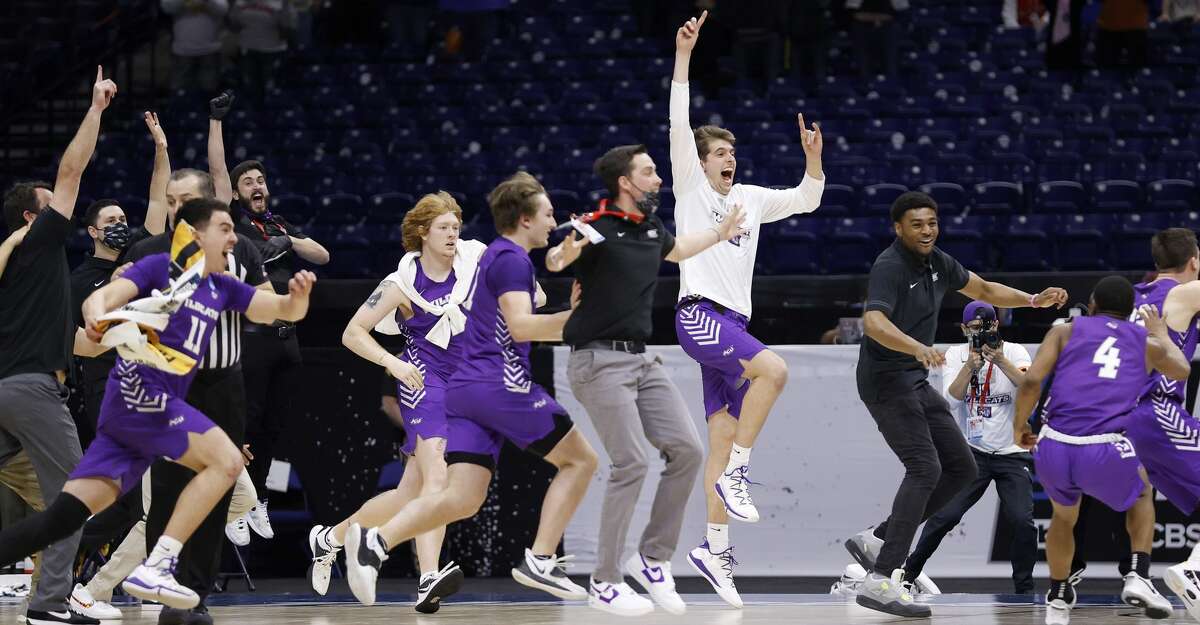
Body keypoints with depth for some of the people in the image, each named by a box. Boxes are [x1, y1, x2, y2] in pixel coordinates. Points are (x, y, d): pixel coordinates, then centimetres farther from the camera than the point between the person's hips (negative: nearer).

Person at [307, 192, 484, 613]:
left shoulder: (476, 257, 1)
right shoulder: (404, 282, -8)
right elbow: (353, 333, -6)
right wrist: (392, 363, -20)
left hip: (463, 385, 6)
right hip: (422, 379, -6)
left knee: (409, 495, 5)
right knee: (437, 475, -28)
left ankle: (330, 538, 25)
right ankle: (428, 579, -40)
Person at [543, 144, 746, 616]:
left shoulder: (651, 225, 11)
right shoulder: (598, 227, -12)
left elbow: (675, 250, 34)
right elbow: (553, 260, -28)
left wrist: (721, 234, 39)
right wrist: (564, 253, -50)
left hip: (642, 360, 8)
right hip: (599, 360, -8)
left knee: (687, 451, -2)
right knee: (631, 464, -14)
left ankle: (653, 558, 10)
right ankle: (604, 583, -6)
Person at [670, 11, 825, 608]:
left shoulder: (751, 199, 19)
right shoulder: (692, 187, 4)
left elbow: (806, 199, 24)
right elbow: (679, 125, -6)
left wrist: (813, 156, 6)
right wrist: (683, 55, -12)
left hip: (733, 324, 7)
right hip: (699, 314, -7)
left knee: (724, 436, 2)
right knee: (773, 368, -29)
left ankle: (714, 544, 3)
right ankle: (736, 474, -22)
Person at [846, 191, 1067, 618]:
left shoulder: (937, 263, 9)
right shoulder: (890, 267, -18)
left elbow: (983, 290, 25)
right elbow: (873, 322, -34)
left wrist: (1034, 300, 12)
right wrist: (918, 348, -50)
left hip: (916, 383, 9)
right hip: (886, 381, -9)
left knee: (961, 468, 8)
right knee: (925, 469, -21)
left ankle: (876, 540, 10)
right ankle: (880, 582, -26)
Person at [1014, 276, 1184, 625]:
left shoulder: (1066, 331, 17)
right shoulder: (1146, 342, 21)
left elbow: (1032, 381, 2)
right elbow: (1181, 372, 43)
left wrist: (1019, 427, 18)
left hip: (1053, 451, 1)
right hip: (1104, 453, -1)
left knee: (1064, 515, 34)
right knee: (1141, 494, 33)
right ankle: (1140, 577, 14)